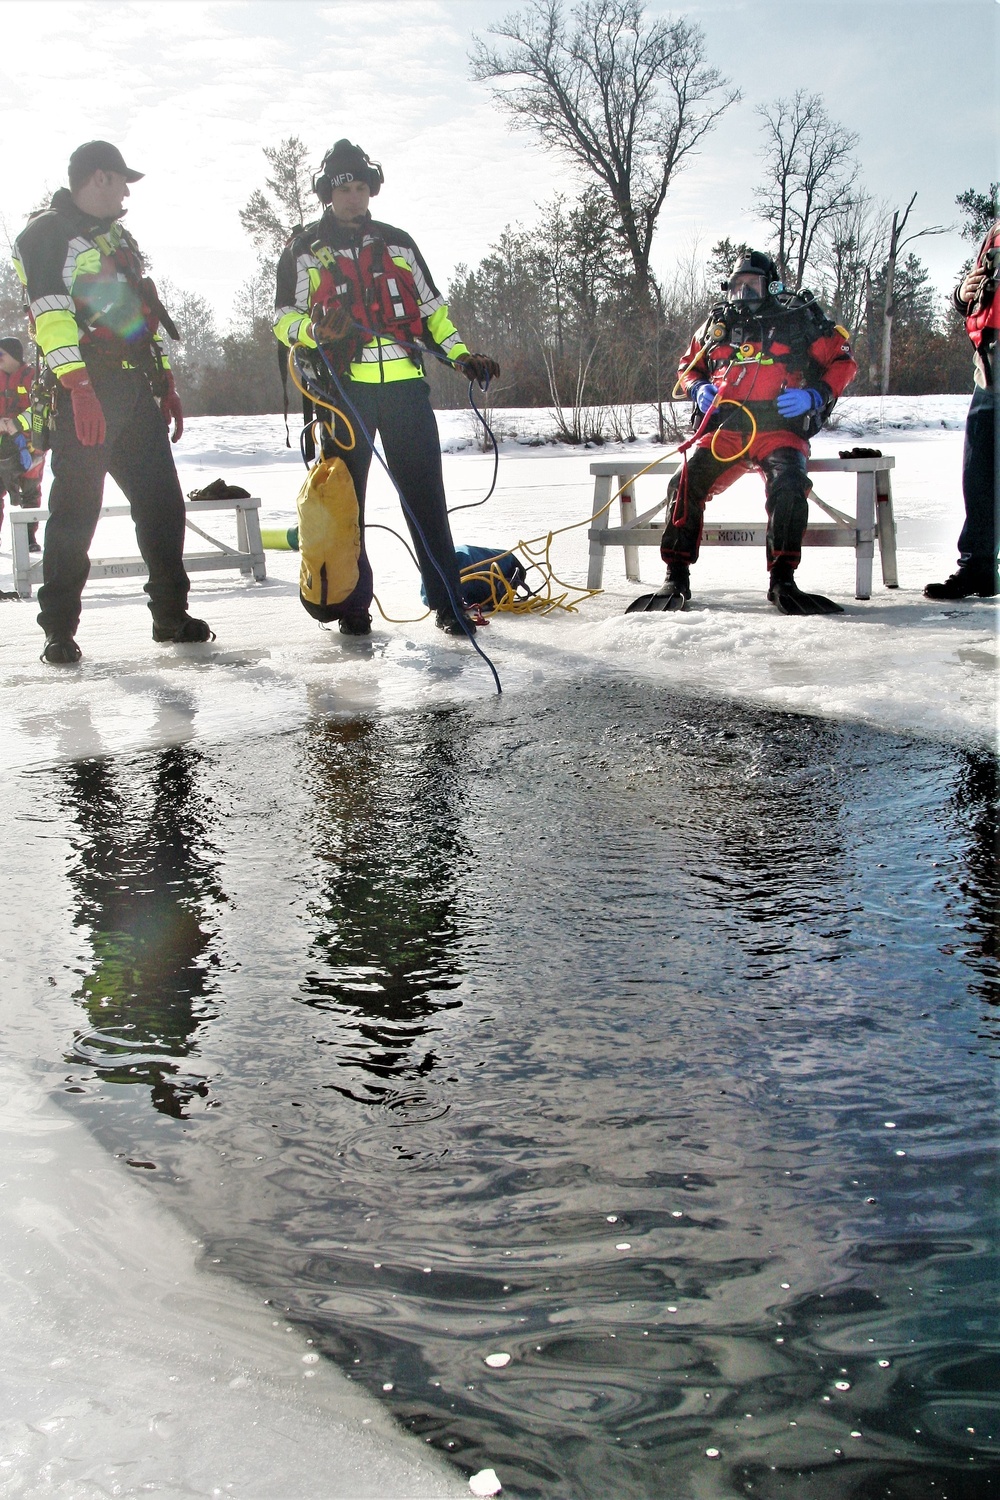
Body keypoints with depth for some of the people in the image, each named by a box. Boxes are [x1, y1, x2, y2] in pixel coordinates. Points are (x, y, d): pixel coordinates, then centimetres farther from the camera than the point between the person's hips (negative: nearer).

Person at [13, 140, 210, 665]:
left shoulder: (119, 238, 26)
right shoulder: (47, 233, -1)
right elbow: (50, 312, -13)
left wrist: (166, 383, 23)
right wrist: (76, 384, -24)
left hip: (137, 391, 8)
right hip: (87, 392, -8)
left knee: (163, 504, 6)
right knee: (75, 512, -7)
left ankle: (171, 615, 15)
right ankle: (59, 630, 0)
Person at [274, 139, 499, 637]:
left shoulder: (397, 242, 19)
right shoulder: (304, 250, 10)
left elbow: (432, 307, 23)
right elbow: (284, 318, 7)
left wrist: (462, 355, 12)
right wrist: (316, 329, -15)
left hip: (404, 385, 2)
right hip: (344, 387, -1)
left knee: (425, 495, -2)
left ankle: (447, 601, 2)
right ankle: (353, 603, 10)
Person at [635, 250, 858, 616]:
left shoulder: (799, 318, 11)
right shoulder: (718, 324, 21)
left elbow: (842, 360, 10)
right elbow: (688, 365, 31)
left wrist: (815, 396, -8)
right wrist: (698, 388, 8)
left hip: (779, 428, -2)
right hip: (725, 427, 3)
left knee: (788, 485, -31)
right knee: (687, 483, -21)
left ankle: (782, 580, -24)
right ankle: (677, 578, -13)